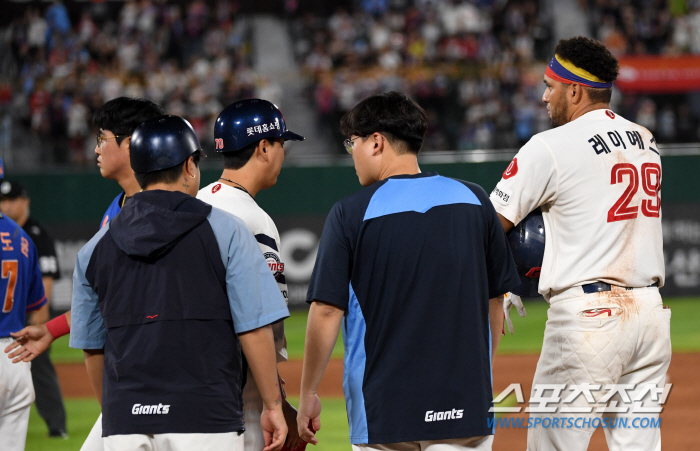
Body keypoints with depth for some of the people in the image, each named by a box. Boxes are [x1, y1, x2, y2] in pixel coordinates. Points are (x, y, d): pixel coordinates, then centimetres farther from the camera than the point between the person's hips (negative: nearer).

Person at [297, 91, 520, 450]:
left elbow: (326, 311, -7)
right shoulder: (473, 200, 5)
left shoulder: (351, 214, -5)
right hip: (464, 403, 2)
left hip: (382, 406, -2)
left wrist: (307, 394, 2)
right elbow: (496, 299, 11)